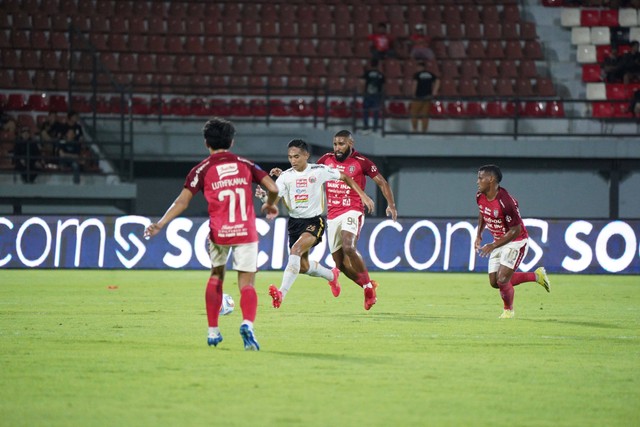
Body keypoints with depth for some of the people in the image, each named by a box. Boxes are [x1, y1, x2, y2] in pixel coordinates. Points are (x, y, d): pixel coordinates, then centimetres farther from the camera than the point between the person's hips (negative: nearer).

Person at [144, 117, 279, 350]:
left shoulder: (202, 169, 2)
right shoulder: (245, 165, 8)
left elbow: (182, 201, -5)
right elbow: (273, 188, 2)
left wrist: (160, 224, -2)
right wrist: (270, 205, 23)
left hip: (218, 233, 0)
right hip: (246, 232, 0)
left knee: (216, 275, 24)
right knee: (247, 283, 0)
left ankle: (213, 331, 23)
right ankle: (247, 323, -30)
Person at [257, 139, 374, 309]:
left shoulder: (319, 171, -7)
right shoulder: (286, 176, -3)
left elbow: (344, 177, 8)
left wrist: (363, 196, 7)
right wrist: (263, 195, -39)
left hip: (314, 221, -5)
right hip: (295, 221, 5)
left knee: (296, 249, -30)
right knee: (302, 266, 11)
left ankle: (282, 293, -38)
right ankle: (331, 275, 44)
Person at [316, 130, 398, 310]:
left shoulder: (361, 162, -3)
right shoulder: (326, 160, 9)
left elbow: (382, 183, 1)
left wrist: (391, 204, -11)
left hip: (352, 212, -5)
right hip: (332, 215, 5)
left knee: (348, 247, -30)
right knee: (339, 262, 3)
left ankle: (368, 285, -14)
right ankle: (369, 288, 21)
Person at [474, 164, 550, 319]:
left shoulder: (505, 201, -30)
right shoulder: (480, 197, -6)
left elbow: (515, 231, -24)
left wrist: (493, 246, -26)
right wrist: (479, 235, 10)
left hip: (516, 242, -8)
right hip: (498, 241, 8)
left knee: (502, 280, -16)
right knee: (494, 282, 6)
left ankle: (508, 310, 13)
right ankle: (536, 276, 22)